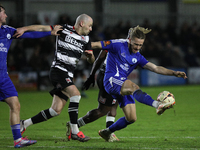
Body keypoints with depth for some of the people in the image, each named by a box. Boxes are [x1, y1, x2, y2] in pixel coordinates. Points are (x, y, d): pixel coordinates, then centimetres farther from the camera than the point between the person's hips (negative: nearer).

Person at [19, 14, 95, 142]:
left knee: (56, 110, 1)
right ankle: (75, 131, -23)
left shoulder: (86, 39, 13)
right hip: (58, 70, -7)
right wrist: (24, 29, -8)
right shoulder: (64, 29, -3)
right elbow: (43, 28, 2)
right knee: (75, 94, -26)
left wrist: (91, 55, -4)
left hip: (68, 76, 7)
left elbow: (91, 61, 19)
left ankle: (24, 124, 15)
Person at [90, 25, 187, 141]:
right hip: (112, 80, -8)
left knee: (131, 118, 2)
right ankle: (157, 105, -59)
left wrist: (174, 73, 0)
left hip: (123, 86, 8)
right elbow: (95, 45, 1)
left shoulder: (137, 57, 14)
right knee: (135, 87, -35)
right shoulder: (118, 45, -2)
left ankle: (107, 132, 22)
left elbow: (155, 68, 9)